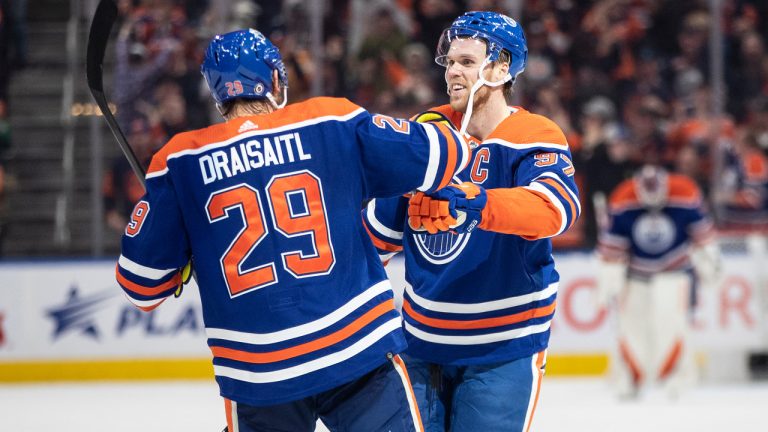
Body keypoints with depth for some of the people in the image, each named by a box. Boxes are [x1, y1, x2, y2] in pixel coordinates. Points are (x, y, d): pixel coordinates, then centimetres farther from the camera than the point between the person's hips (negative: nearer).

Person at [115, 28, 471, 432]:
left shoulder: (180, 161, 2)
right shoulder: (330, 122, 0)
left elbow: (142, 280, 4)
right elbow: (439, 154, 1)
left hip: (257, 376, 2)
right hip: (357, 352, -2)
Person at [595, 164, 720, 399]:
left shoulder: (685, 194, -20)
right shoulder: (622, 202, -19)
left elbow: (700, 228, -3)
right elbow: (612, 243, -10)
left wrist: (707, 259, 5)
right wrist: (608, 277, -9)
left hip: (675, 267, -2)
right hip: (637, 269, 2)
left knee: (671, 319, -18)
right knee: (631, 323, 0)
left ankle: (677, 372, -8)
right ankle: (628, 378, 12)